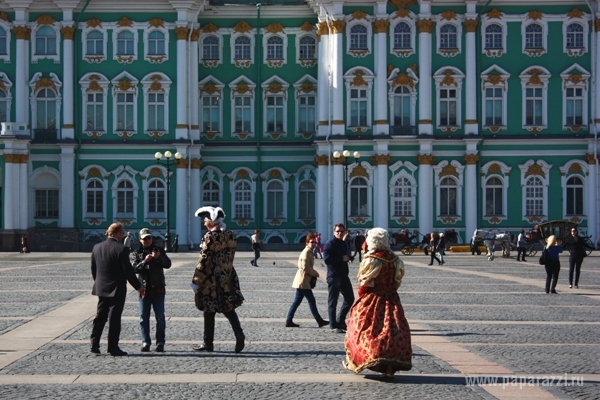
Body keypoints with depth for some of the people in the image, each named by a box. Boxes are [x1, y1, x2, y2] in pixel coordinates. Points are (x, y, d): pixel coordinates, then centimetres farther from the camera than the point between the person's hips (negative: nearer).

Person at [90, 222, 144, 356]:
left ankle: (94, 344, 13)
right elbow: (128, 271, -15)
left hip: (101, 288, 6)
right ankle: (113, 348, 4)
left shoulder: (96, 248, 3)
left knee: (100, 317, 14)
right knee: (114, 319, 0)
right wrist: (138, 286, -5)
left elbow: (93, 269, 11)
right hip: (117, 289, -6)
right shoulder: (121, 249, -16)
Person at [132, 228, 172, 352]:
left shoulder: (159, 250, 6)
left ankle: (160, 343, 2)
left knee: (160, 317, -1)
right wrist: (145, 261, -22)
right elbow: (135, 268, -6)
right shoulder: (137, 253, 7)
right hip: (144, 289, 1)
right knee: (144, 317, 3)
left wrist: (159, 257, -23)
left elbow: (168, 264, -5)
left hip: (158, 289, -1)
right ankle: (146, 342, 8)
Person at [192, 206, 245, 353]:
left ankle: (208, 344, 12)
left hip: (211, 280, -6)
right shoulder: (231, 235, 5)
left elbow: (204, 261, -16)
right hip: (228, 278, 6)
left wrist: (196, 281, -11)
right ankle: (239, 334, -6)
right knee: (229, 308, 13)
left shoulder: (210, 237, -16)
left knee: (209, 312, 5)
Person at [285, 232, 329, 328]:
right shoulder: (306, 252, -15)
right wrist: (315, 273, -11)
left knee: (297, 301, 10)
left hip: (301, 281, 10)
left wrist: (313, 274, 7)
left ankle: (289, 321, 11)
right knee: (311, 301, -4)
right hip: (303, 281, -10)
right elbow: (305, 267, -22)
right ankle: (319, 321, 2)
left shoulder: (309, 252, 16)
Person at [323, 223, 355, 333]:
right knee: (332, 301, -1)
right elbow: (327, 259, -20)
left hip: (344, 275, 8)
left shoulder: (344, 244, 14)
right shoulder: (330, 244, -10)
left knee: (350, 298, 12)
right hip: (333, 276, -8)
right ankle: (334, 326, 5)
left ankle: (340, 321, 24)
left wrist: (349, 258, 1)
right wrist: (342, 259, -17)